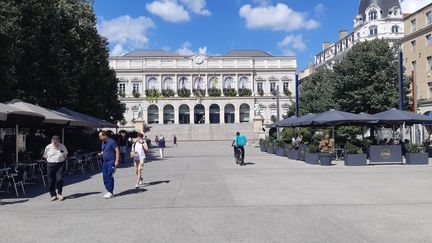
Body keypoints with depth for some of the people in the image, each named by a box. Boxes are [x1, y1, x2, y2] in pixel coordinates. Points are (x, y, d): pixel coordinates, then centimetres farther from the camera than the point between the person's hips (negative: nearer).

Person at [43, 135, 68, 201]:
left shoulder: (62, 147, 2)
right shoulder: (48, 147, 1)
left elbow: (65, 155, 16)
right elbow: (45, 156, 13)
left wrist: (62, 160, 6)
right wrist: (51, 160, 6)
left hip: (60, 165, -1)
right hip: (50, 165, 1)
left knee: (59, 179, -10)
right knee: (51, 181, 2)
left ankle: (59, 194, 7)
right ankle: (53, 195, 17)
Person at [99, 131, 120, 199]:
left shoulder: (111, 141, -12)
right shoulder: (103, 143, 13)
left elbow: (117, 150, -15)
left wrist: (117, 161, -21)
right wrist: (101, 153, 3)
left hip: (111, 161, -8)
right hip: (105, 162, 8)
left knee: (109, 177, -10)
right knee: (105, 177, 8)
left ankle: (111, 192, -2)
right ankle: (109, 191, 18)